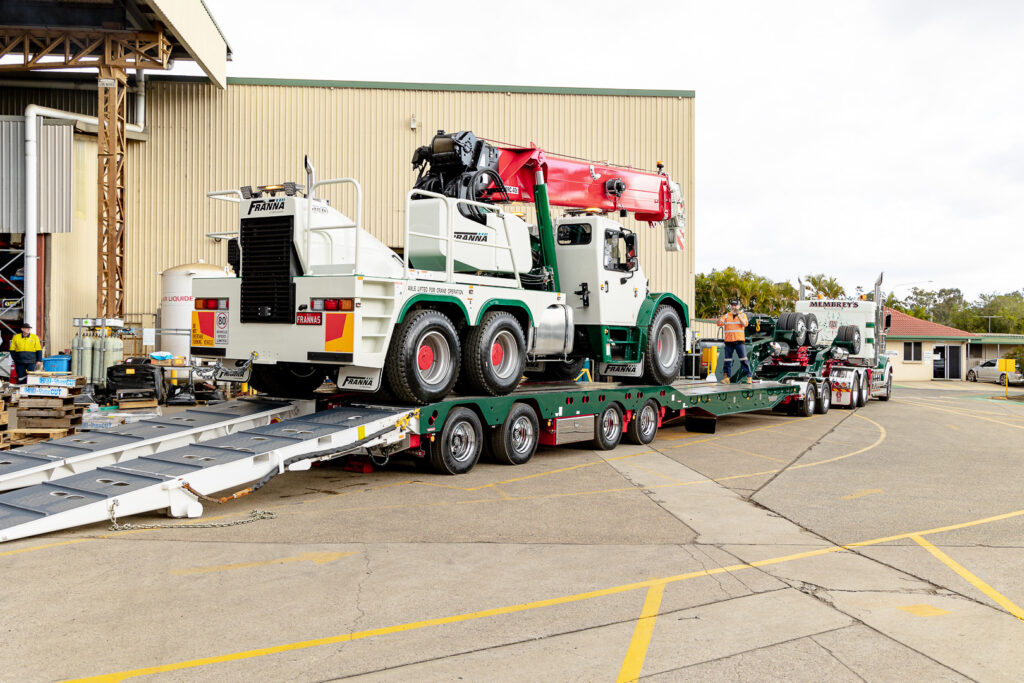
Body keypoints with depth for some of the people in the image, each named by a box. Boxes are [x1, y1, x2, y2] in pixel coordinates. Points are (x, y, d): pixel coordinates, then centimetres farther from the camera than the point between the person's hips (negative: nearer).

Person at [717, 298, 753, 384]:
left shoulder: (743, 315, 8)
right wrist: (720, 316, -18)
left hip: (739, 341, -2)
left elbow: (744, 324, -9)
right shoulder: (726, 316, 12)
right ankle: (726, 377, 9)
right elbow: (719, 323, 0)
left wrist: (738, 315, -17)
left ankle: (749, 377, -1)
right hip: (728, 341, 2)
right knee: (727, 359, 3)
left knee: (743, 359, -5)